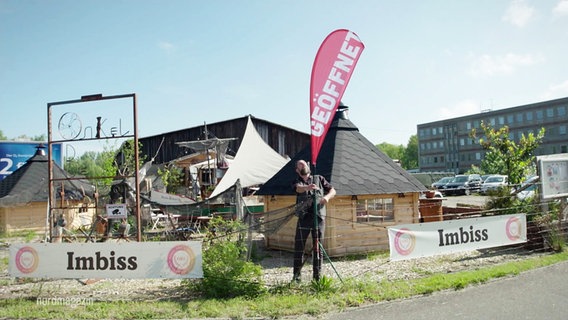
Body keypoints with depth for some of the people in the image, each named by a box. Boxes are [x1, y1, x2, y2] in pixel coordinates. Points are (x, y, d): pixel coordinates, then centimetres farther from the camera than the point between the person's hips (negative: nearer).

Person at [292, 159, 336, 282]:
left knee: (318, 248, 3)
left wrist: (327, 197, -11)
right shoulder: (297, 182, 10)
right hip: (304, 218, 0)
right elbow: (298, 188, -15)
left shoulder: (319, 179, 16)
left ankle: (317, 275, 10)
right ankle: (297, 276, 9)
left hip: (319, 217, 1)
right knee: (299, 247, 0)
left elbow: (332, 190, 13)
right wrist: (308, 187, -38)